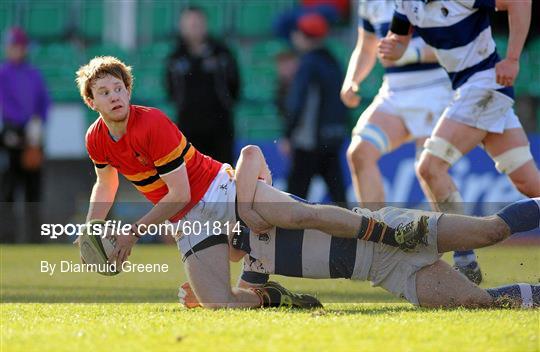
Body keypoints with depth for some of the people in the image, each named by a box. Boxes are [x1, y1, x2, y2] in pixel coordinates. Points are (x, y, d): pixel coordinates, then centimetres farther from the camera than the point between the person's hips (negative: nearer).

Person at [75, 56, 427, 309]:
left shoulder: (153, 124, -20)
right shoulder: (96, 140, -1)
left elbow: (178, 193, -20)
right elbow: (106, 184, 21)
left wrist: (134, 231, -17)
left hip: (220, 187, -4)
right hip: (191, 220, 5)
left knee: (303, 214, -25)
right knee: (217, 303, -20)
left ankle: (396, 235, -19)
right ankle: (269, 297, 8)